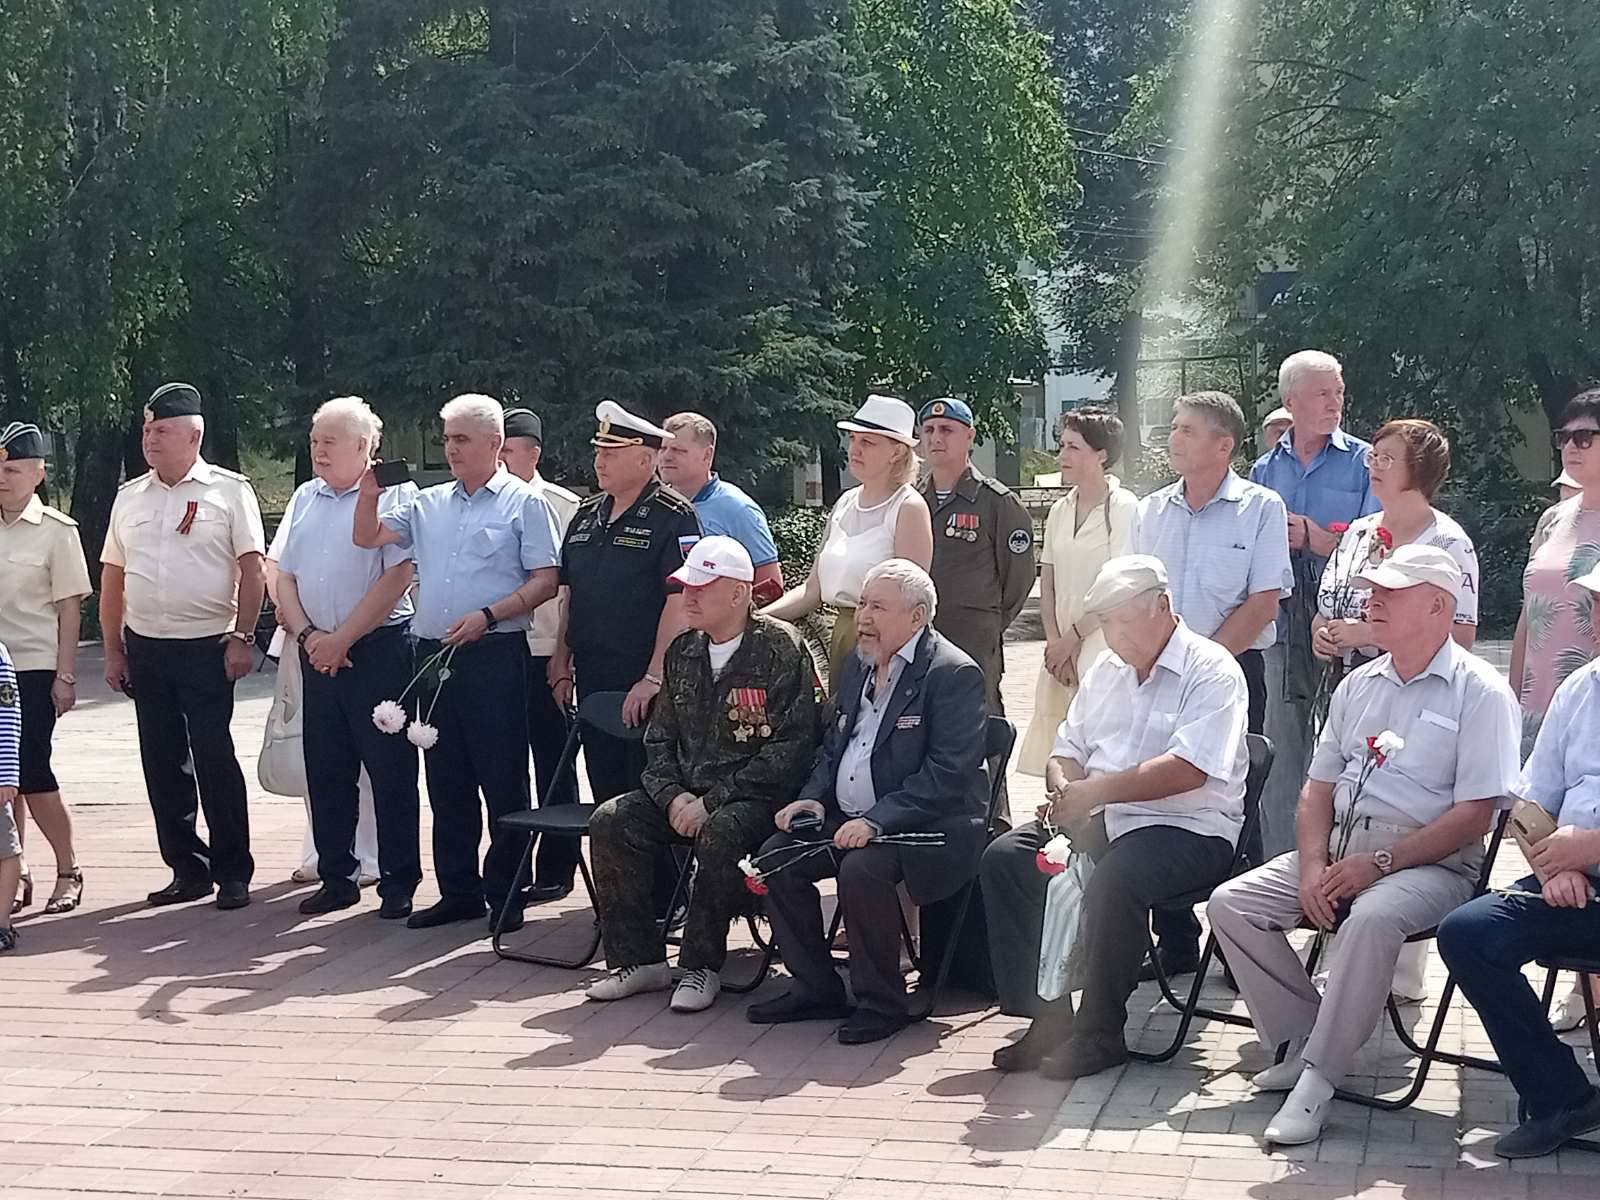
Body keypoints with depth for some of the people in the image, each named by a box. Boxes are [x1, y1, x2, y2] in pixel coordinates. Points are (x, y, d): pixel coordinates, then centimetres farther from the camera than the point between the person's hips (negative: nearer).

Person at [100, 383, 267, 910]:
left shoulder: (229, 491, -2)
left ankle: (232, 873, 3)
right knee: (162, 764, 8)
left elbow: (252, 569, -5)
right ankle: (188, 869, 17)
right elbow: (112, 578, 15)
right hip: (144, 648, 5)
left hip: (207, 647, -5)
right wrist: (112, 649, 10)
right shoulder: (129, 497, 12)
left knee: (215, 761, -6)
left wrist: (242, 637, -11)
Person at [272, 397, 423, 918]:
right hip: (317, 653, 6)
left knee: (390, 769, -2)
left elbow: (397, 578, -15)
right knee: (325, 770, 10)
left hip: (379, 647, -6)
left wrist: (342, 639, -14)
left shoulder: (393, 495, -7)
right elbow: (285, 577, 14)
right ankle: (336, 878, 19)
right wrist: (306, 634, -3)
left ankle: (399, 882, 6)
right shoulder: (306, 498, 14)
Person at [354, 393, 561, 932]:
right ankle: (458, 891, 18)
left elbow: (546, 581, -6)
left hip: (495, 654, -6)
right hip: (434, 654, 6)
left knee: (502, 778, -2)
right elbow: (367, 538, 14)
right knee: (446, 782, 10)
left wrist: (487, 615, -16)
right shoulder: (428, 504, 15)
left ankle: (505, 894, 5)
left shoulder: (524, 503, -1)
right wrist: (370, 493, -5)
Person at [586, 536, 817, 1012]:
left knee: (719, 835, -37)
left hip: (756, 796, -7)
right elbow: (659, 739, 16)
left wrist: (711, 803, -18)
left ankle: (701, 966, -18)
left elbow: (789, 749, -16)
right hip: (687, 794, 7)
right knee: (610, 822, -14)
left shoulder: (780, 648, -10)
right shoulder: (683, 651, 12)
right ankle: (639, 959, -5)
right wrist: (672, 796, -6)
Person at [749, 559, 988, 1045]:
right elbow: (834, 741, 23)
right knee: (777, 855, -9)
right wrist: (814, 798, 3)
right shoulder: (859, 664, 13)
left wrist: (876, 820, -27)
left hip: (926, 824, -8)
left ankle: (882, 1002, -14)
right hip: (846, 818, 8)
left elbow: (948, 773, -21)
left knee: (862, 869, -32)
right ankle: (816, 990, 4)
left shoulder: (954, 674, -14)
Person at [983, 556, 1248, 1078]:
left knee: (1113, 879, -36)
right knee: (1005, 857, -13)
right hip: (1102, 821, 7)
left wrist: (1095, 791, -20)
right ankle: (1046, 1016, -11)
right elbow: (1067, 751, 21)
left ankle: (1100, 1032, -20)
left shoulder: (1211, 671, -6)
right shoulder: (1106, 670, 19)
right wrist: (1064, 790, -4)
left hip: (1188, 828, -7)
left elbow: (1187, 770, -19)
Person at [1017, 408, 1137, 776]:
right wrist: (1054, 642, 0)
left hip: (1103, 646, -6)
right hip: (1062, 650, 6)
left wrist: (1071, 638, -8)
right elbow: (1047, 586, 13)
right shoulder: (1060, 511, 13)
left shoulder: (1124, 508, -7)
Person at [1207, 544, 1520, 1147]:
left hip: (1428, 863, -7)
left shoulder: (1480, 692, -5)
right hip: (1340, 849, 7)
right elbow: (1319, 787, 16)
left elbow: (1473, 816, -12)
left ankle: (1317, 1078, -30)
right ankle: (1300, 1043, -5)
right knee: (1231, 904, -10)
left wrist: (1379, 864, -18)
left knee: (1372, 917, -38)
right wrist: (1313, 866, -3)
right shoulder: (1360, 684, 17)